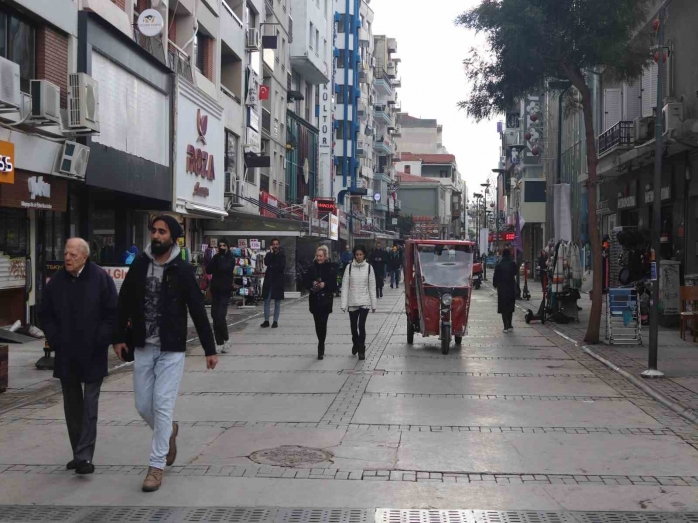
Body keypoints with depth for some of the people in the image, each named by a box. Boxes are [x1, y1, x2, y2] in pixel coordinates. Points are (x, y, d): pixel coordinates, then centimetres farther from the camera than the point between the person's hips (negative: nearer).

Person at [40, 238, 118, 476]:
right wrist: (55, 340, 0)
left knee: (90, 403, -5)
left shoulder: (101, 278, -7)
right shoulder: (56, 282, 5)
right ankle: (79, 453, 22)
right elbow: (46, 315, 12)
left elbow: (113, 313, -7)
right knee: (72, 405, 11)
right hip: (66, 356, 5)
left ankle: (85, 456, -7)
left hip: (93, 355, -5)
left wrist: (99, 342, -12)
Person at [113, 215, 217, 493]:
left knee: (162, 405, -6)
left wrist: (210, 349, -7)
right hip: (143, 348, 4)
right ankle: (168, 431, 41)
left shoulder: (182, 270, -8)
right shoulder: (139, 265, 2)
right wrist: (119, 337, 8)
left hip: (171, 350, -4)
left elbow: (198, 311, -6)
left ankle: (157, 466, 4)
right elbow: (124, 303, 11)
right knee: (143, 405, 10)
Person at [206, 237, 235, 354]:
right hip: (215, 290, 5)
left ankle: (226, 339, 5)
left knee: (220, 317, -15)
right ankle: (220, 343, 9)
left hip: (225, 291, -5)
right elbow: (208, 270, -3)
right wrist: (216, 258, -10)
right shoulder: (216, 257, 9)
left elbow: (225, 268, -20)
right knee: (215, 317, 2)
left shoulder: (230, 258, -3)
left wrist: (220, 257, -12)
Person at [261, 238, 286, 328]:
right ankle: (266, 321, 7)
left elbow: (282, 266, -11)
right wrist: (271, 253, -11)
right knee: (267, 301, 1)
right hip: (269, 280, 2)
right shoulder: (269, 254, 9)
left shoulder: (282, 255, 3)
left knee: (277, 303, 3)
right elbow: (266, 263, -11)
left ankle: (275, 321, 9)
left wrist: (272, 266, -8)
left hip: (278, 281, -2)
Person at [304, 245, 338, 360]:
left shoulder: (331, 269, -4)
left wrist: (325, 284, -19)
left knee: (322, 323, -9)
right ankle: (321, 346, 25)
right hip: (315, 300, 3)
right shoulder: (312, 268, 3)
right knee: (318, 323, 9)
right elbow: (305, 281, 5)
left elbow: (334, 286, -4)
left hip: (326, 300, -3)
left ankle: (321, 347, -3)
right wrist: (312, 284, -13)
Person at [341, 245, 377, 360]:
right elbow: (345, 286, -2)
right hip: (352, 302, 1)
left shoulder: (368, 267, -1)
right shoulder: (349, 267, -2)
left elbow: (372, 287, 2)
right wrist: (344, 304, -6)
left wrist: (374, 304, 2)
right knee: (353, 326, 13)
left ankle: (361, 350, -2)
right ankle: (355, 344, 39)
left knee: (361, 325, -13)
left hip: (364, 302, -1)